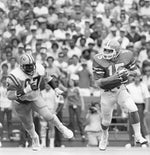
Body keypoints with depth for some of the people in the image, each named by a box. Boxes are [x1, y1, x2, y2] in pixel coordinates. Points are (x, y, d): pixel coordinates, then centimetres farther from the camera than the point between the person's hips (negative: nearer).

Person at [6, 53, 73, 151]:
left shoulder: (39, 69, -19)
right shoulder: (15, 76, -33)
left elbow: (48, 77, 4)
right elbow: (10, 95, -36)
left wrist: (56, 89, -3)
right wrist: (26, 90, -47)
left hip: (36, 97, 2)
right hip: (22, 103, -2)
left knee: (48, 116, -14)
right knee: (28, 125, 14)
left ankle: (62, 129, 14)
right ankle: (34, 138, 47)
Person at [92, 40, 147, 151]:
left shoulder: (126, 56, -12)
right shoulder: (99, 60, -19)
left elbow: (137, 71, 0)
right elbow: (98, 82, -20)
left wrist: (129, 72, -23)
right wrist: (114, 77, -33)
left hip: (121, 90, 1)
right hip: (107, 93, -1)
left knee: (133, 109, -20)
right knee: (106, 121, 10)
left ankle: (138, 136, -6)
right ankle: (104, 137, 41)